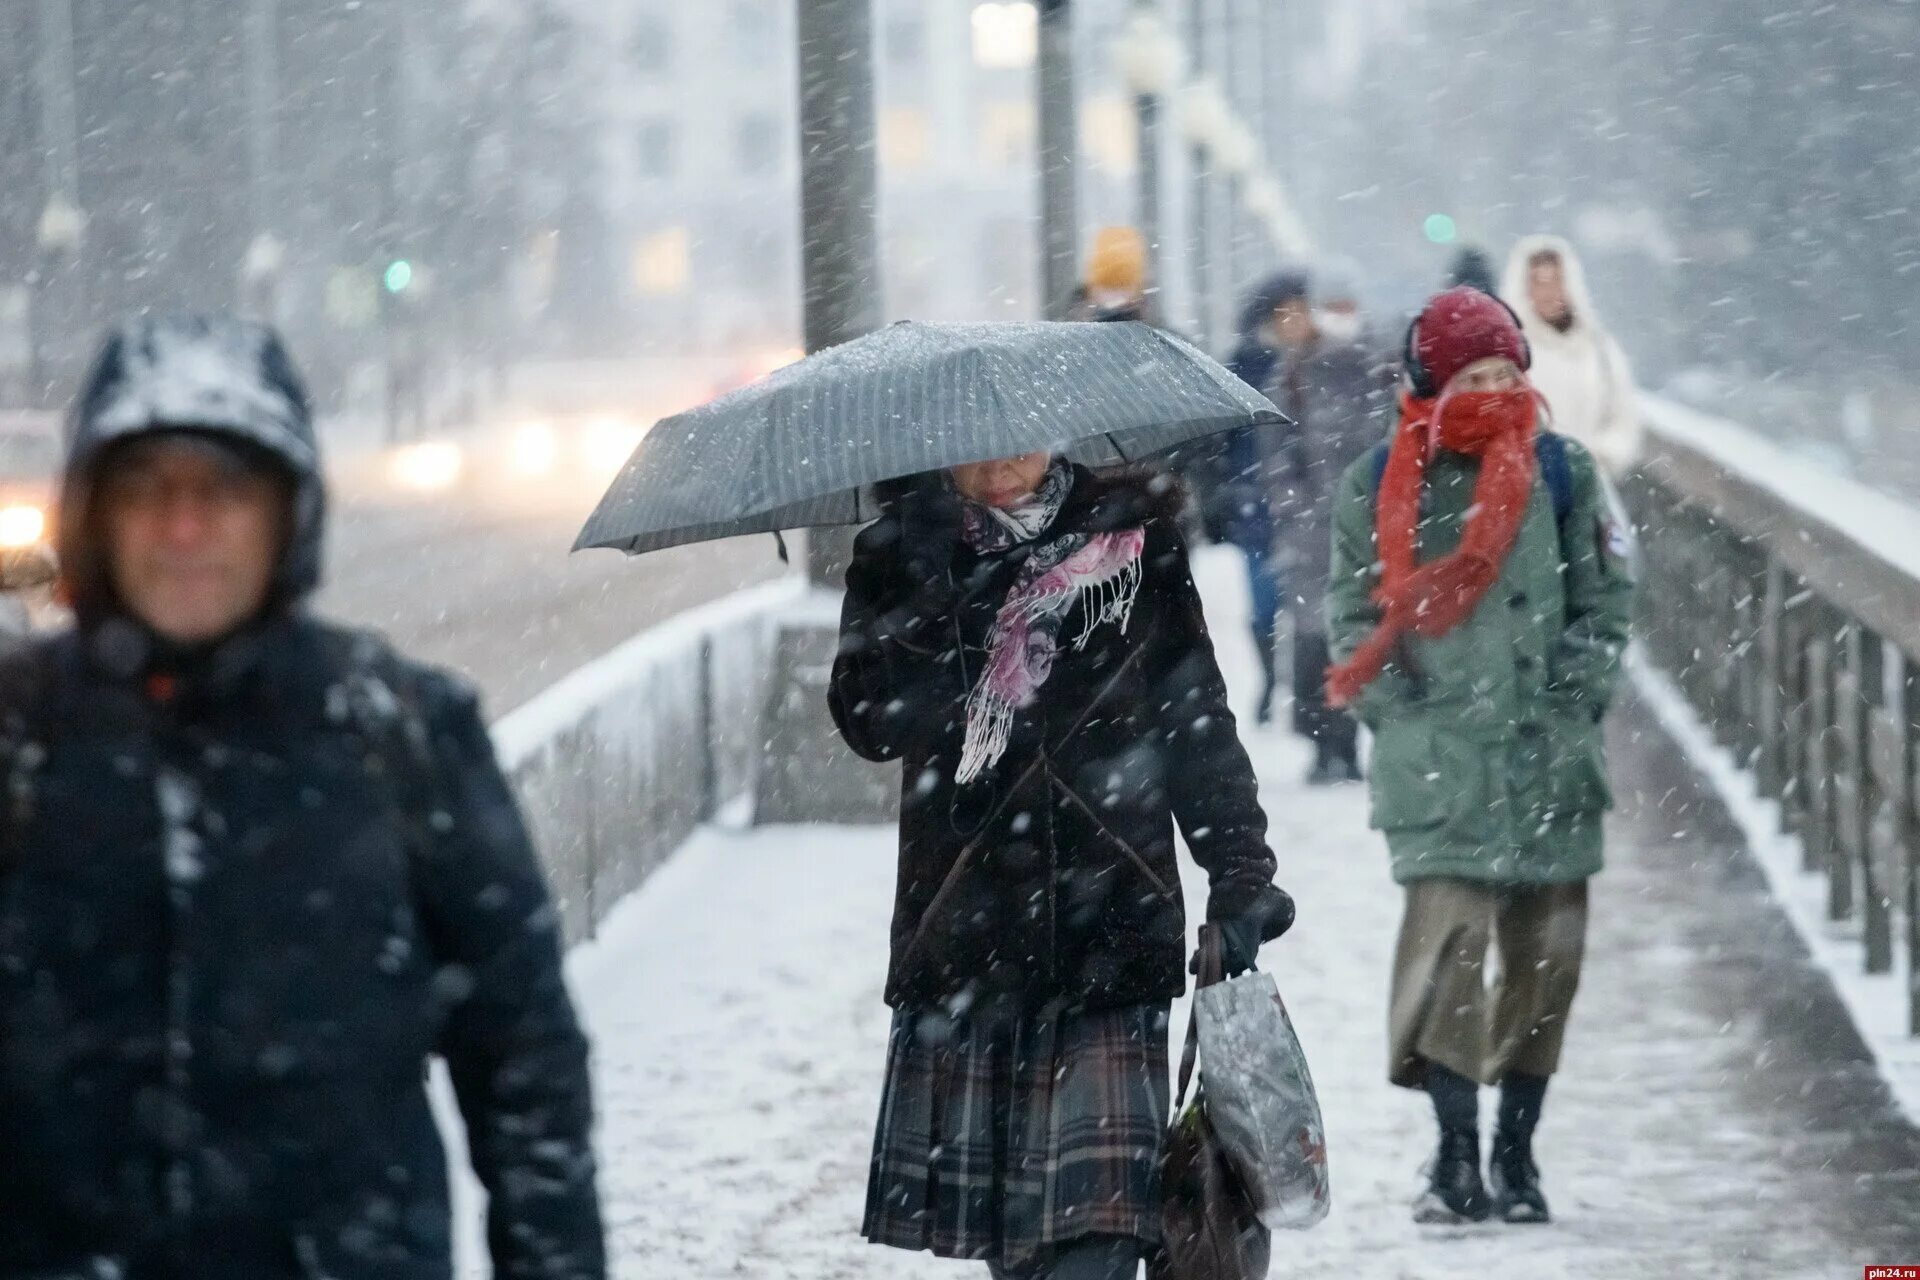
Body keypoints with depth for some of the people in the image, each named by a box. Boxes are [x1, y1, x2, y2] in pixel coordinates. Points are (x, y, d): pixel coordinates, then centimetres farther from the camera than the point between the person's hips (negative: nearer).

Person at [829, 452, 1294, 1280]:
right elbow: (870, 722, -7)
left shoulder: (1129, 531, 5)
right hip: (960, 928, 2)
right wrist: (936, 589, -18)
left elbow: (1197, 715, 8)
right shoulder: (904, 553, 6)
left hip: (1107, 929, -2)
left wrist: (1240, 873, 1)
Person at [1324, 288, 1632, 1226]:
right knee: (1447, 930, -16)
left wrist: (1565, 707, -2)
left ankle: (1516, 1152, 18)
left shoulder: (1562, 473, 7)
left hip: (1549, 762, 2)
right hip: (1437, 759, -2)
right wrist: (1406, 715, -4)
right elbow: (1355, 616, 6)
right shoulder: (1378, 488, 3)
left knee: (1546, 950, 5)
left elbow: (1603, 604, 8)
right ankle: (1455, 1147, -11)